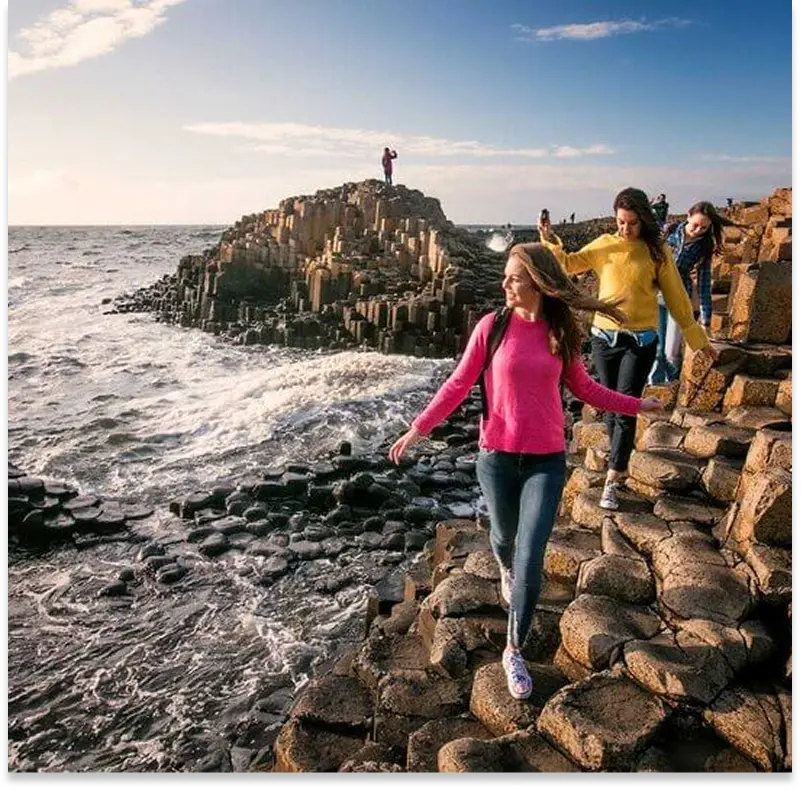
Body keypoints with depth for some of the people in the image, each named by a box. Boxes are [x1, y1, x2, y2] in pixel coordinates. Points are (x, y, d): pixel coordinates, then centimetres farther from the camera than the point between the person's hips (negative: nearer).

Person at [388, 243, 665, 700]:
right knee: (504, 535, 21)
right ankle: (506, 569, 59)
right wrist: (420, 427, -10)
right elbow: (459, 384, -4)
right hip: (497, 458, 0)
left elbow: (585, 388, 13)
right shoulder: (492, 326, -7)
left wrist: (636, 405, 14)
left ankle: (515, 652, 14)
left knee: (530, 563, -5)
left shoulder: (560, 332, 0)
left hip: (546, 462, 0)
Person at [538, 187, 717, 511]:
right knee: (610, 406, 10)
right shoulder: (605, 245, 4)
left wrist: (698, 339, 9)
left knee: (625, 409, -8)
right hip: (604, 338, 2)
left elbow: (676, 297, 5)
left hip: (640, 342, -2)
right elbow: (569, 264, -2)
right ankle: (620, 465, 28)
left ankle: (611, 482, -4)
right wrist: (551, 242, -21)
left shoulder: (658, 251, 0)